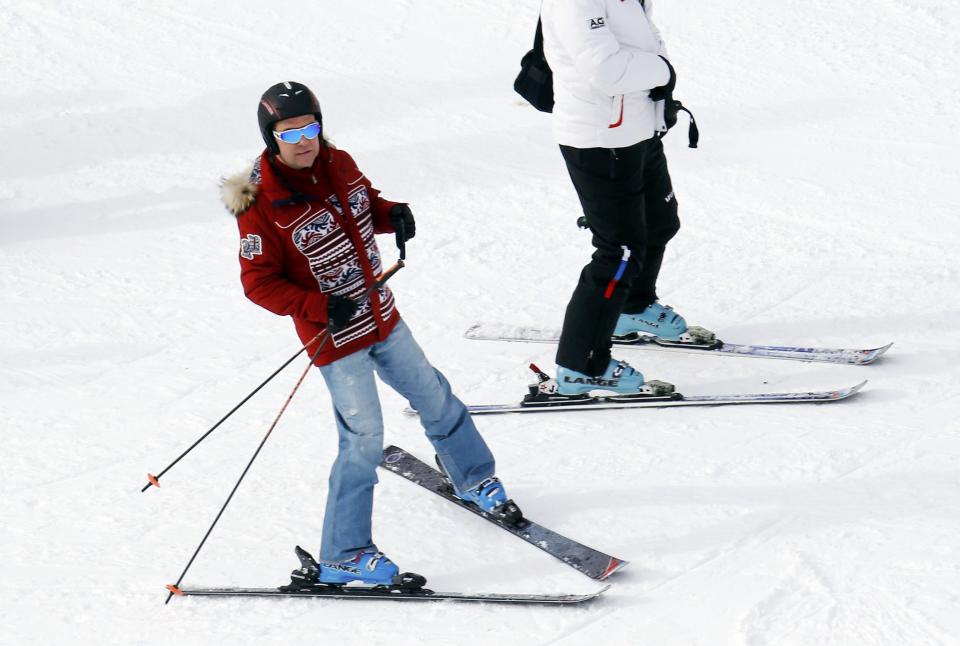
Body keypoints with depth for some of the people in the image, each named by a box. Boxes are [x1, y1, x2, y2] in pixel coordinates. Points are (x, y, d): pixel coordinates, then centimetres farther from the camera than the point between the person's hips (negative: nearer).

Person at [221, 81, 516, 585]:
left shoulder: (338, 164, -2)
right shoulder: (260, 203, -20)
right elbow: (258, 283, -18)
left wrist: (393, 214, -5)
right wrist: (320, 307, -28)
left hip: (382, 318, 7)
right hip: (334, 336, -7)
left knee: (432, 396, 21)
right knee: (364, 437, -9)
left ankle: (473, 478, 47)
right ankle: (343, 557, 2)